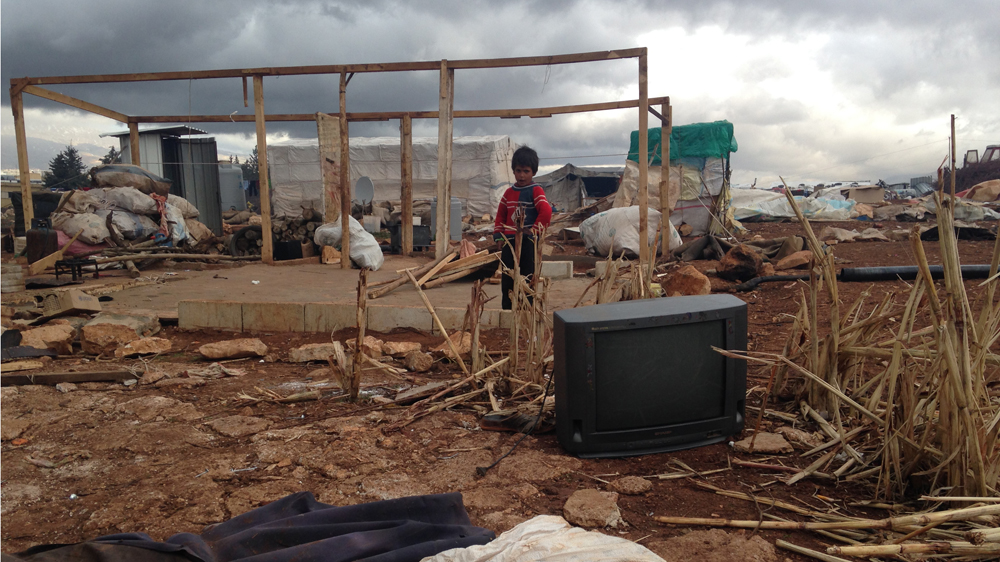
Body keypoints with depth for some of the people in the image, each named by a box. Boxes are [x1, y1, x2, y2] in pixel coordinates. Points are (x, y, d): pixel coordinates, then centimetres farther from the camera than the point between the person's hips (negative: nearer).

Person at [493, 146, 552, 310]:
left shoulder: (536, 191, -6)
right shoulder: (509, 192, 11)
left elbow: (546, 212, -18)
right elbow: (501, 215, 17)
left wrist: (533, 230, -16)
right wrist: (499, 236, 8)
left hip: (528, 241, -5)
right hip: (509, 241, 5)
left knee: (527, 278, 1)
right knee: (507, 278, 8)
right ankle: (506, 310, 18)